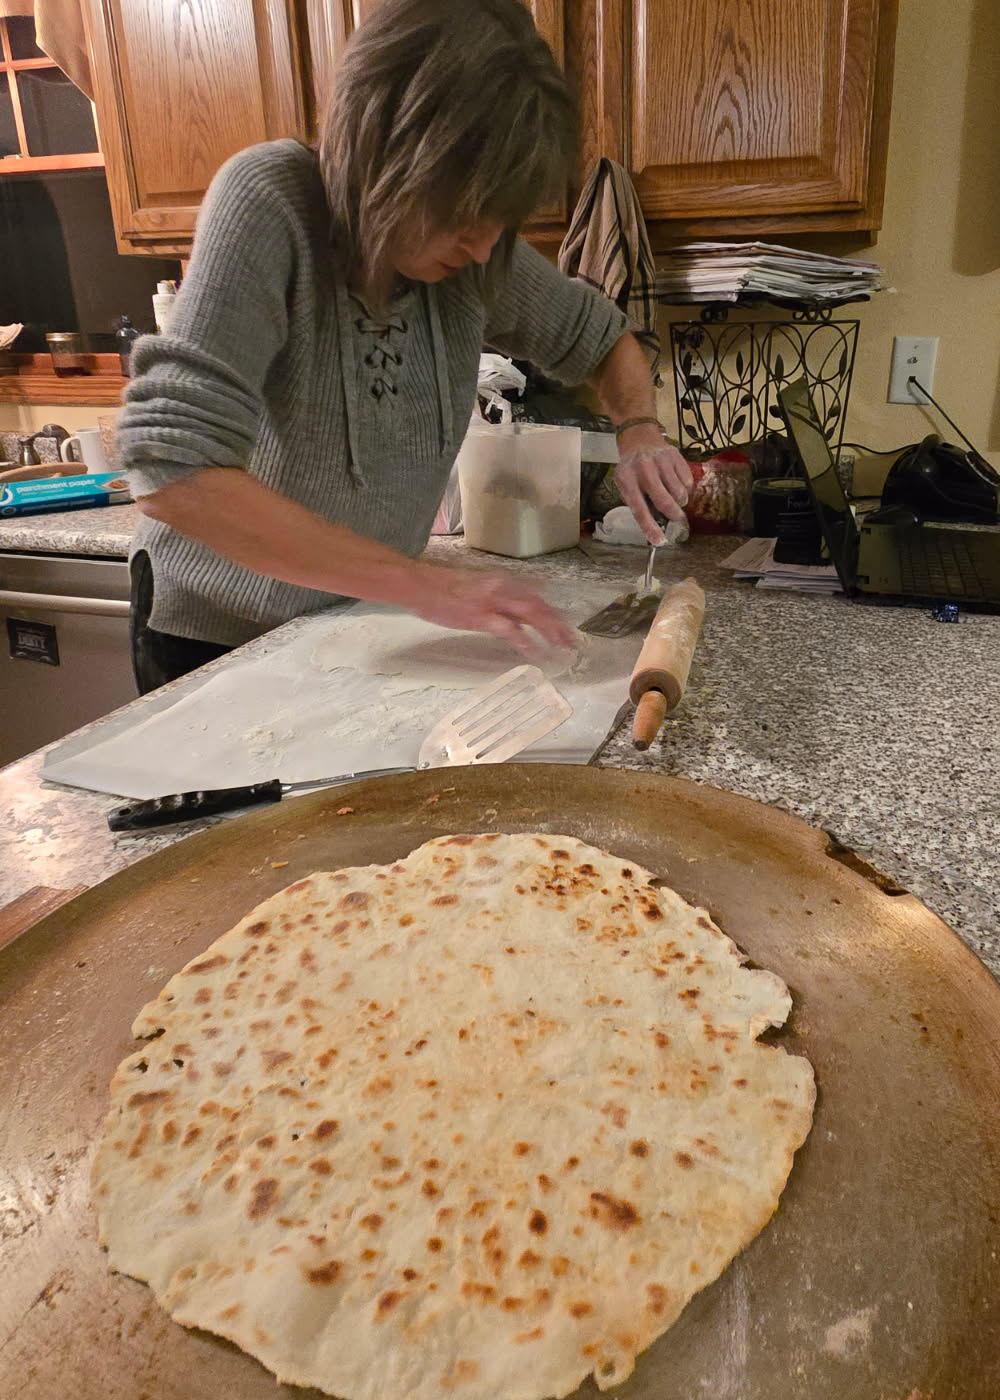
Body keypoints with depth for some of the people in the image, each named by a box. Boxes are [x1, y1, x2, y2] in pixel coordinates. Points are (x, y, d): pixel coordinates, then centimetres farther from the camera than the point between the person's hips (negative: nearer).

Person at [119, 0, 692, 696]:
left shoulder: (476, 253, -10)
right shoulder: (270, 201, -25)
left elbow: (601, 337, 8)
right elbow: (173, 473, -34)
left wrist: (641, 431, -14)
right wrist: (422, 581, -37)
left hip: (361, 622, 5)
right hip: (214, 637, -4)